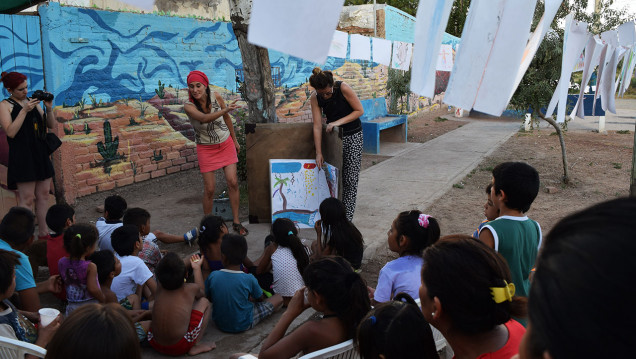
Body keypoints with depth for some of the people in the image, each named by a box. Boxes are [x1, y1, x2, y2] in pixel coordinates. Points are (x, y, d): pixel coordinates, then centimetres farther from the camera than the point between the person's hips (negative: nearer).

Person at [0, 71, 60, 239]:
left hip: (41, 154, 6)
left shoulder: (33, 101, 15)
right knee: (27, 198, -7)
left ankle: (43, 232, 17)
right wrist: (24, 111, -18)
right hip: (22, 155, -6)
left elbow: (51, 125, 13)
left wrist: (49, 108, -4)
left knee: (44, 194, 8)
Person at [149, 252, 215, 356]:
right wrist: (197, 267, 30)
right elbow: (202, 292, 21)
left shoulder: (160, 289, 2)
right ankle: (195, 346, 6)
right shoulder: (191, 289, -6)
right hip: (180, 348, -5)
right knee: (204, 302, 10)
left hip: (154, 344, 5)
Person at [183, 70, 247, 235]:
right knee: (209, 189, -2)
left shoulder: (216, 97, -9)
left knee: (233, 182, -4)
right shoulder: (188, 106, -18)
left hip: (226, 144, 2)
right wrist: (225, 109, -54)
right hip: (206, 149, -2)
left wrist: (235, 140, 14)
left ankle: (236, 222, 9)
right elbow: (204, 118, -39)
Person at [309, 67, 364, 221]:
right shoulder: (315, 98, -11)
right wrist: (319, 153, -14)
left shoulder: (343, 88, -21)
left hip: (353, 135, -3)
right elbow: (317, 126, -12)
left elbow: (360, 111, -14)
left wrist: (338, 122, -23)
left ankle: (347, 219, 0)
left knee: (350, 179, -5)